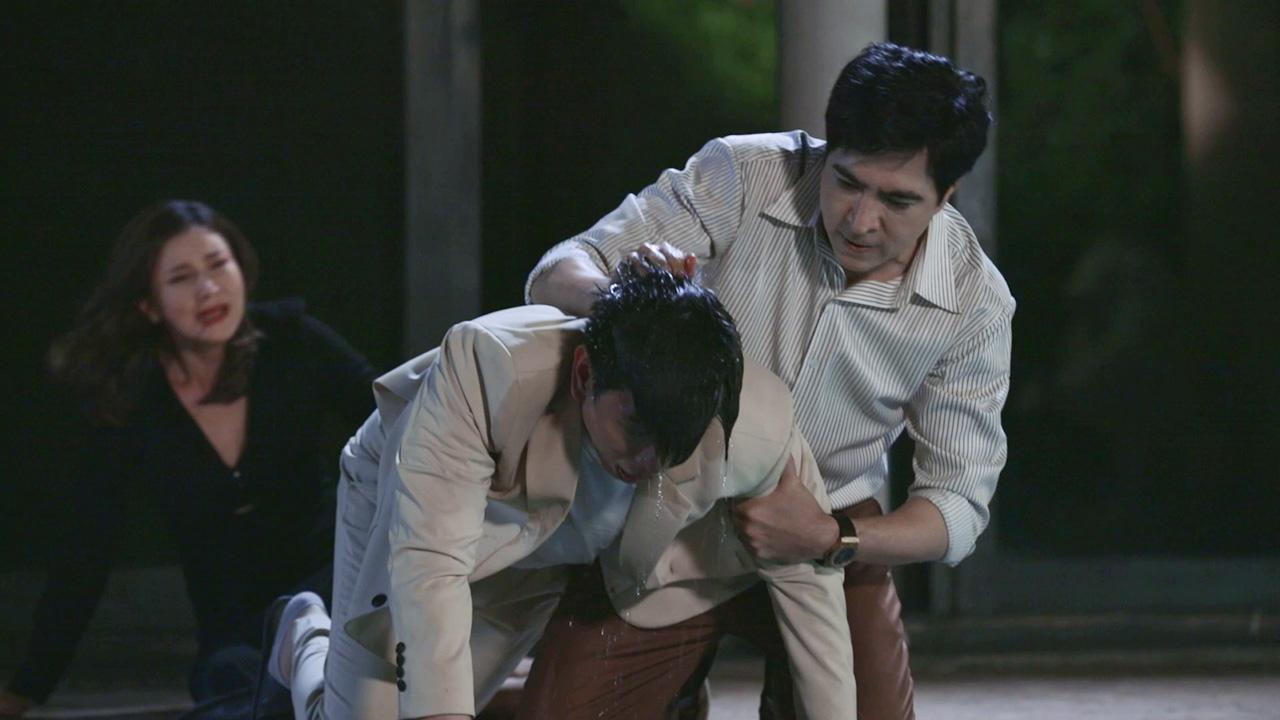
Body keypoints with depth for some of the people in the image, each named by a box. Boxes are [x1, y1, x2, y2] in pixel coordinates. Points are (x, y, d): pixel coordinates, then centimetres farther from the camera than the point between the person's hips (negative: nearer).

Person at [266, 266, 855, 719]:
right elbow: (428, 562, -46)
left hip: (572, 557, 3)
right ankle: (311, 642, 34)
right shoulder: (485, 368, -45)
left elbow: (808, 575, -19)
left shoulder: (758, 427, -36)